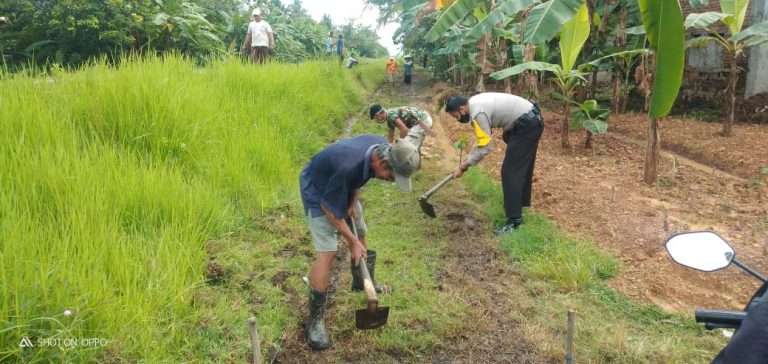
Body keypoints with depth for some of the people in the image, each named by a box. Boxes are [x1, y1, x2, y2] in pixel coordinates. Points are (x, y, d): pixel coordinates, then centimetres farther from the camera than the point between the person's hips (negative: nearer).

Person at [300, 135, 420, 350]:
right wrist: (352, 242, -21)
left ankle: (362, 282, 46)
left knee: (360, 234, 19)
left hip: (344, 187, 8)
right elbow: (329, 208, -28)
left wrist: (353, 200, -6)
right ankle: (315, 320, -4)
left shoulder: (383, 147, -20)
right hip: (317, 191, -8)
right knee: (327, 253, -15)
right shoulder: (348, 166, -43)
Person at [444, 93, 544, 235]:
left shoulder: (478, 113, -24)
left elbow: (484, 147, -21)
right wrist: (468, 158, 13)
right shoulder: (475, 103, 7)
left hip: (527, 125, -10)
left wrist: (462, 167, -13)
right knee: (521, 164, 25)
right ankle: (522, 200, 44)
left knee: (510, 171, -9)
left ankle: (514, 220, -6)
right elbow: (483, 138, 17)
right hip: (530, 121, 10)